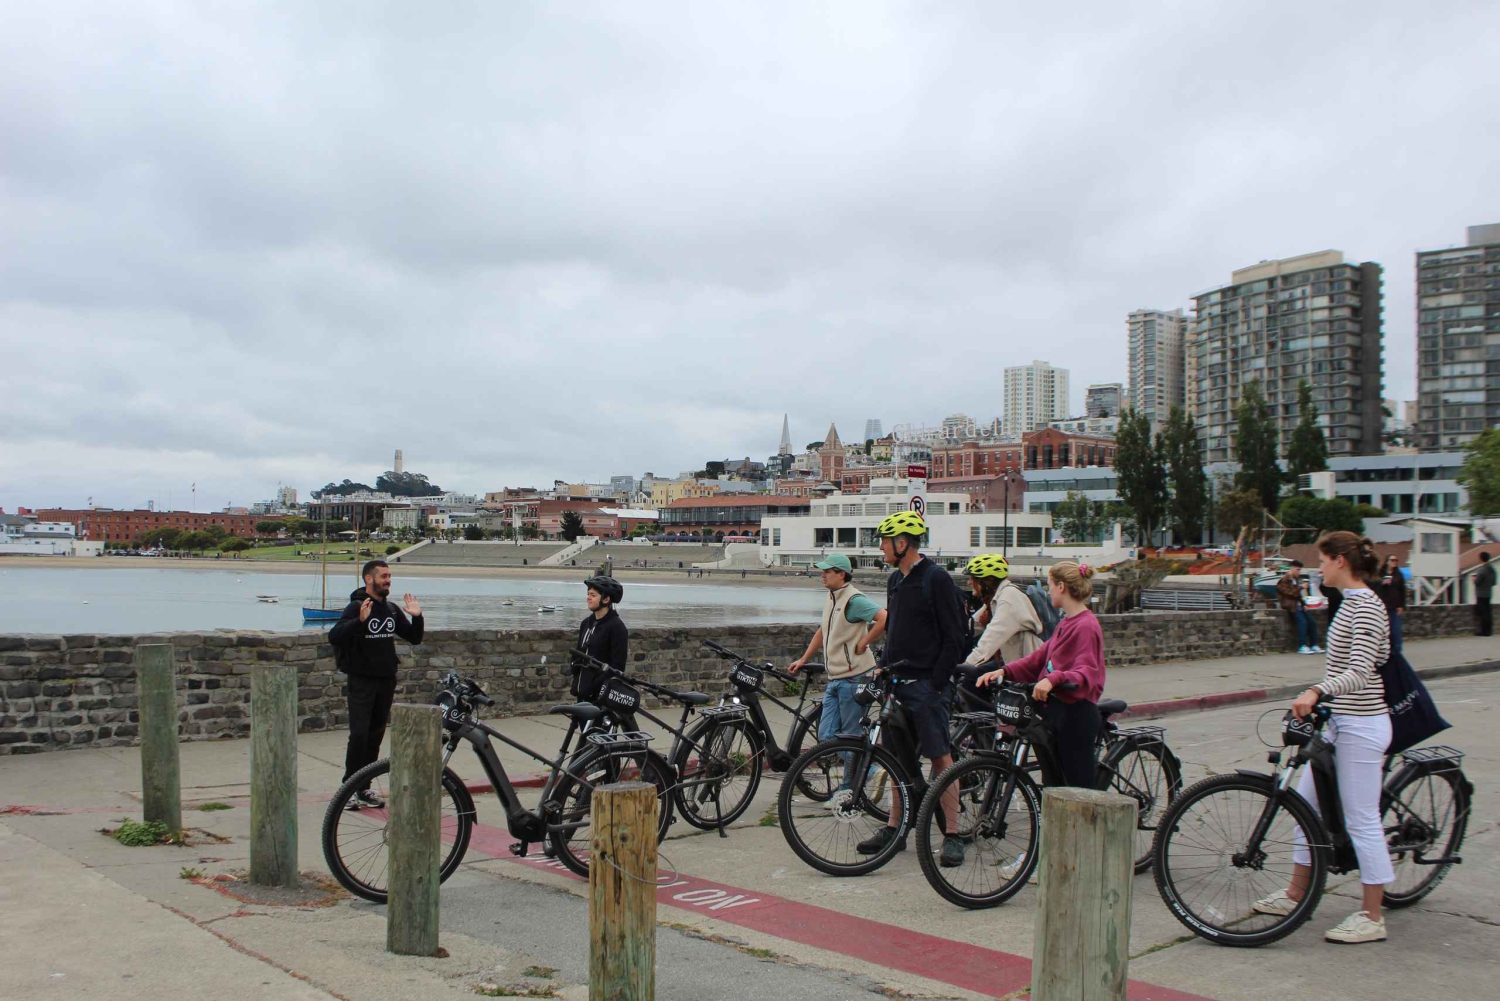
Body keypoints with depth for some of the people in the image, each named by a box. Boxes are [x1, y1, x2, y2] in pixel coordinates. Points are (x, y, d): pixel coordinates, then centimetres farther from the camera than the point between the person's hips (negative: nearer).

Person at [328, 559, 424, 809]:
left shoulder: (392, 610, 11)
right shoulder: (356, 607, -9)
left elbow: (414, 638, 16)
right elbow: (334, 636, -23)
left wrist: (417, 617, -2)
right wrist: (360, 621, -37)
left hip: (386, 680, 6)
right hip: (362, 680, -6)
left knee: (376, 735, 9)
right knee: (359, 734, -9)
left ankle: (364, 788, 16)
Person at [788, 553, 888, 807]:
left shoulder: (854, 599, -14)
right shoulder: (833, 598, 16)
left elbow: (885, 619, -27)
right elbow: (823, 632, 29)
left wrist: (863, 643, -18)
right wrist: (803, 659, 27)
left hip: (853, 678, -9)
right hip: (835, 679, 9)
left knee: (850, 736, -1)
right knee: (826, 736, 6)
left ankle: (849, 788, 11)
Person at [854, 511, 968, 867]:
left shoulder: (937, 579, -10)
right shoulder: (895, 580, 14)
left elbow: (954, 638, -12)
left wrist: (936, 682, -14)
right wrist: (886, 669, 13)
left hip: (926, 684, -8)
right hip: (897, 683, 8)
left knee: (940, 757, -6)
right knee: (900, 757, 13)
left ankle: (952, 835, -2)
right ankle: (894, 828, 21)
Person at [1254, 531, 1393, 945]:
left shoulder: (1365, 606, -17)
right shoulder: (1353, 601, 12)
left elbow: (1360, 672, -28)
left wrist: (1317, 691, -41)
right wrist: (1319, 695, 27)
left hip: (1360, 726, -10)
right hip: (1341, 722, 10)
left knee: (1361, 819, -3)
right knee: (1306, 801, 14)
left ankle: (1372, 917, 7)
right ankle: (1296, 892, 25)